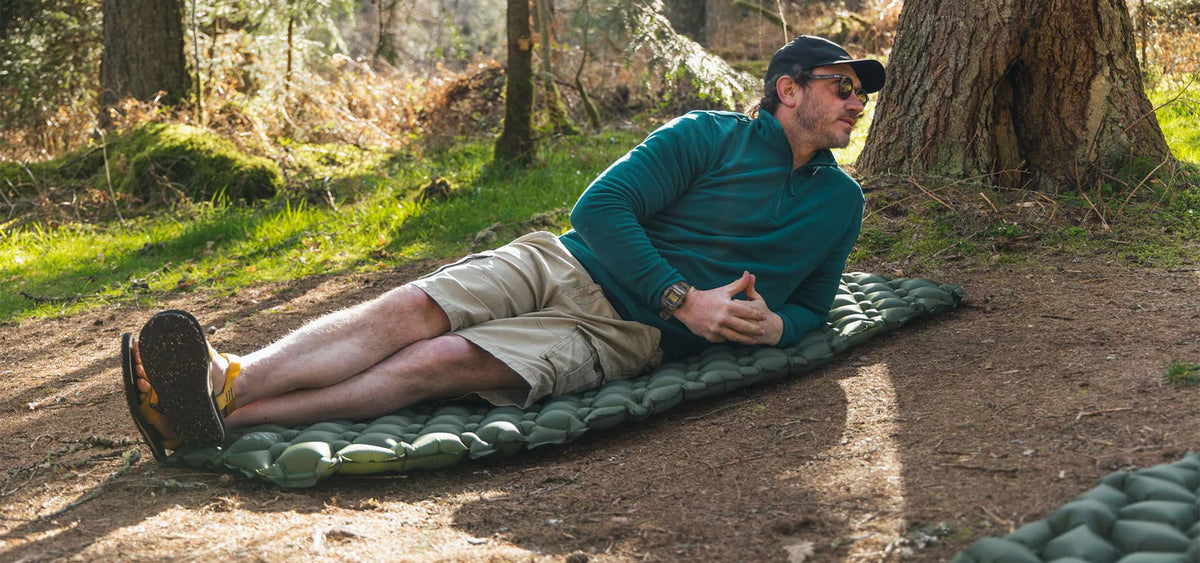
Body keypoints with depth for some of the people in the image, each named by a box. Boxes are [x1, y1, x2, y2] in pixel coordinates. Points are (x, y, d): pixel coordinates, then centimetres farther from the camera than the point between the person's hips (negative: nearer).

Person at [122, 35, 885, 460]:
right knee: (407, 310, -24)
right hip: (560, 264, 2)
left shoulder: (839, 203, 15)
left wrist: (775, 325, -3)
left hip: (625, 331, -1)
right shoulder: (705, 136, 4)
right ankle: (224, 379, -35)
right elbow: (601, 207, -4)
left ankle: (229, 413, -39)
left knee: (444, 361, -25)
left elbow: (812, 306, 24)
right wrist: (684, 300, -16)